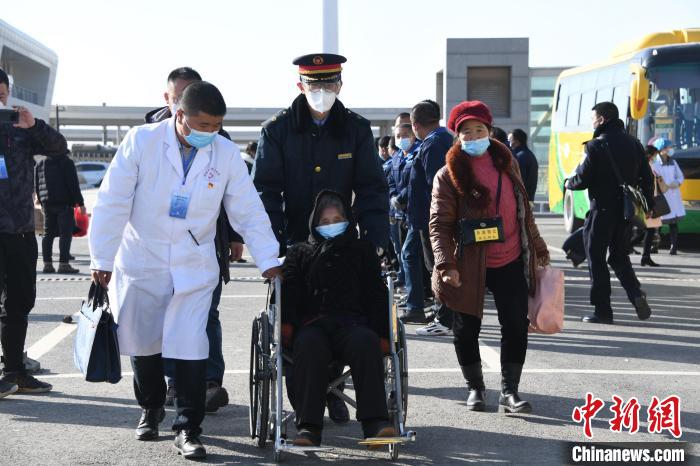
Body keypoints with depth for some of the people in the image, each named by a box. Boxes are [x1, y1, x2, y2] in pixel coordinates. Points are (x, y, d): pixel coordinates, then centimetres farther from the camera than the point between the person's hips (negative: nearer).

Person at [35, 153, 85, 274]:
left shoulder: (40, 164, 12)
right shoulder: (67, 163, -7)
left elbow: (37, 186, 16)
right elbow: (74, 185, -12)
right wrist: (80, 203, -8)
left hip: (47, 204, 6)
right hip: (64, 204, -6)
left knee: (48, 233, 11)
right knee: (65, 233, -6)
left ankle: (47, 264, 10)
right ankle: (63, 264, -12)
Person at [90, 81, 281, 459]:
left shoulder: (227, 153, -3)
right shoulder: (142, 141, -10)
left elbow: (249, 211, 2)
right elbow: (112, 203, -8)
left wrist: (268, 260, -4)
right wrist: (102, 258, -8)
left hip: (195, 268, 0)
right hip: (141, 262, 0)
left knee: (190, 349, -9)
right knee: (143, 343, 11)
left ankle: (187, 429, 2)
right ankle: (151, 408, 35)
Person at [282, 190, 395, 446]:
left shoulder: (362, 250, 28)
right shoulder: (300, 252, 29)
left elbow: (376, 293, 16)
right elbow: (289, 290, 12)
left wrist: (381, 331, -2)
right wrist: (286, 322, -8)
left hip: (353, 322, 0)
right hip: (312, 324, 0)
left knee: (366, 342, -36)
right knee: (309, 345, -37)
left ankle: (375, 422, -42)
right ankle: (308, 426, -40)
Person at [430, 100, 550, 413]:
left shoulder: (506, 163, 9)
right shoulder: (449, 175, -5)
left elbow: (523, 209, 18)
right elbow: (439, 224, -9)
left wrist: (537, 247, 20)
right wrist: (445, 264, -20)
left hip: (511, 262, 3)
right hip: (469, 266, -3)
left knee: (517, 326, 0)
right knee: (467, 329, 5)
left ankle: (509, 390, 11)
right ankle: (475, 388, 23)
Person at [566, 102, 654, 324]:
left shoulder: (596, 146, -11)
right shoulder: (634, 144, 8)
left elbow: (582, 179, -13)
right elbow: (647, 178, 9)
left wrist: (568, 183, 8)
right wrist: (649, 205, 18)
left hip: (602, 210, -6)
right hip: (627, 211, 6)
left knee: (596, 258, 5)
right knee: (620, 257, 19)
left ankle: (602, 310, 5)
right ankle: (636, 295, -4)